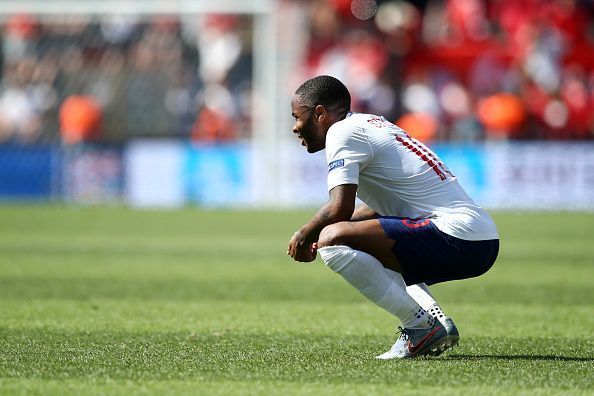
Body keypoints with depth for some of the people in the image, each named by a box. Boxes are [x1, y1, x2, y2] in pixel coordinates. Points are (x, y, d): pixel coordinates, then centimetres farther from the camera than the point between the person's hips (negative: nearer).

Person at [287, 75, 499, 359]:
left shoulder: (342, 132, -4)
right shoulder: (373, 123, 24)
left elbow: (340, 208, -16)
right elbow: (383, 206, 34)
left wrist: (304, 236, 3)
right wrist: (318, 231, 28)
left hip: (457, 238, -10)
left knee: (332, 240, -21)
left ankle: (420, 325, -14)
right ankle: (436, 320, 12)